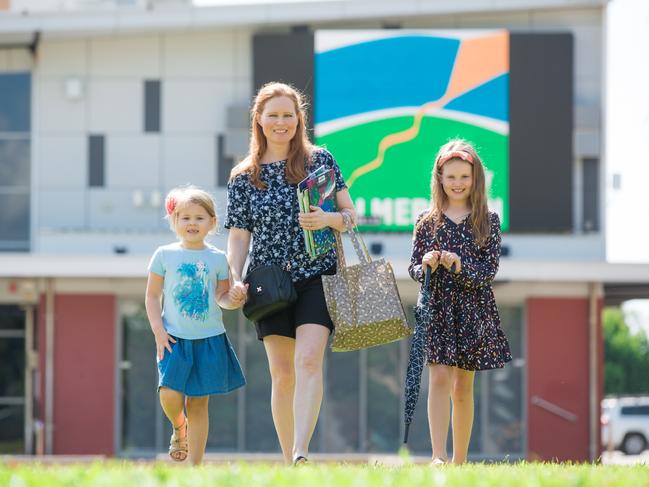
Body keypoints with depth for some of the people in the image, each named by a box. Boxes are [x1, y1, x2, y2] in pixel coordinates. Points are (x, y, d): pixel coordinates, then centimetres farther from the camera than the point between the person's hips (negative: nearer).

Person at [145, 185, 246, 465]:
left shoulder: (217, 259, 4)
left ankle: (195, 465, 8)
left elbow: (221, 295, 9)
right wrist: (158, 330, -6)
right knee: (170, 394, -18)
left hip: (209, 339, 1)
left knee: (198, 402, 3)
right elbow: (152, 296, 4)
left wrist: (231, 300, -14)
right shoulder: (165, 255, 2)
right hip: (175, 338, -1)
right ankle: (179, 428, 16)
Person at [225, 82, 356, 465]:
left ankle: (301, 455, -29)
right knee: (282, 373, 3)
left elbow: (350, 214, 6)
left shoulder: (320, 160, 5)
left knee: (308, 360, -19)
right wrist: (235, 280, -7)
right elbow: (239, 235, 8)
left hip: (316, 276, -2)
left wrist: (328, 219, -15)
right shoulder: (244, 178, 8)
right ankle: (289, 462, 9)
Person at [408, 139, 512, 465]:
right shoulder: (427, 222, 4)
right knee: (439, 377, -14)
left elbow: (490, 270, -4)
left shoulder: (488, 222, 2)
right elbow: (413, 268, 6)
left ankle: (460, 461, 15)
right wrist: (426, 267, -17)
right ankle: (438, 457, -21)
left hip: (473, 311, 1)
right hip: (437, 308, -1)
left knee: (463, 387, 8)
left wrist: (461, 266, -21)